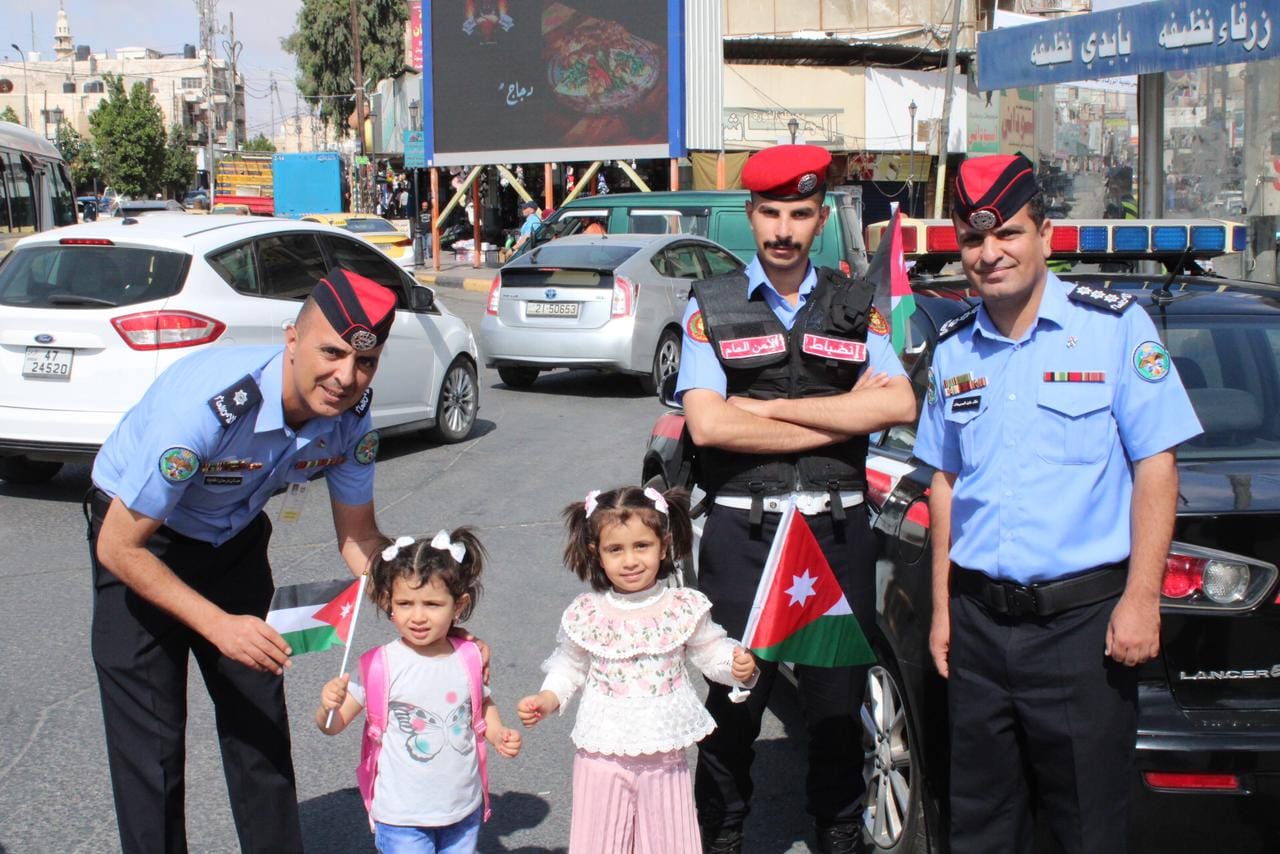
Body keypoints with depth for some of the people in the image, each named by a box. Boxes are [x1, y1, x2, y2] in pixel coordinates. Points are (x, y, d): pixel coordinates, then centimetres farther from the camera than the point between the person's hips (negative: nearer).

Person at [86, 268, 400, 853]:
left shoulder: (352, 417, -20)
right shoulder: (207, 405, -38)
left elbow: (358, 537, -5)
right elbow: (119, 547, -28)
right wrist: (220, 626, -32)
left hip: (235, 540, 5)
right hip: (141, 545, -5)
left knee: (260, 723, 8)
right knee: (150, 743, -5)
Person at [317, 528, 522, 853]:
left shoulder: (470, 658, -4)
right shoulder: (378, 667, -14)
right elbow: (333, 725, -11)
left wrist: (499, 735, -4)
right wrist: (329, 705, -32)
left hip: (464, 810, 4)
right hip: (402, 818, -3)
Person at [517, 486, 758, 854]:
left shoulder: (684, 607, -7)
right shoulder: (586, 614, -7)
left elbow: (711, 651, 3)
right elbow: (570, 666, 7)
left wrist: (738, 666, -17)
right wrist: (545, 700, -8)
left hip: (664, 752, 0)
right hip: (603, 753, 0)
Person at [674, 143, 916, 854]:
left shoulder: (856, 306, 11)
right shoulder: (712, 307, 4)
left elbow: (899, 405, -6)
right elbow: (707, 424, -9)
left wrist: (772, 406, -10)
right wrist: (843, 415, -7)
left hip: (838, 530, 2)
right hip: (743, 533, -2)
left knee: (838, 702, 11)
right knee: (732, 703, 4)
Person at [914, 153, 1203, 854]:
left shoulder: (1114, 325, -3)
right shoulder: (953, 350, 10)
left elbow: (1155, 465, -5)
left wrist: (1141, 598, -12)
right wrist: (942, 608, 13)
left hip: (1083, 618, -4)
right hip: (978, 622, 4)